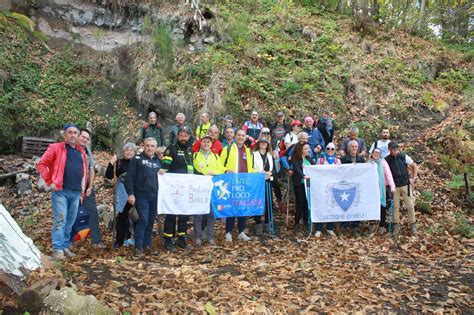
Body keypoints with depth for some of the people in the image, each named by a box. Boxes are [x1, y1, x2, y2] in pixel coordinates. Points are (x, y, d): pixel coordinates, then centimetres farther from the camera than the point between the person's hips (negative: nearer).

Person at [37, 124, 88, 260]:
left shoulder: (81, 151, 16)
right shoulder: (56, 148, 0)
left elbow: (84, 170, 24)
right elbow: (41, 164, -3)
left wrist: (83, 188, 16)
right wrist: (50, 182, -7)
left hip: (76, 192, 6)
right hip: (60, 191, -5)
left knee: (70, 222, 10)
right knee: (60, 220, -8)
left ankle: (65, 247, 20)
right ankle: (57, 249, -2)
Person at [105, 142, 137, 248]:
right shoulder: (119, 162, 5)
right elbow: (109, 176, -2)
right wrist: (111, 163, -10)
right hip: (123, 194, -1)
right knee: (122, 216, -1)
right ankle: (119, 241, 8)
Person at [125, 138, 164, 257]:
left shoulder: (157, 161, 17)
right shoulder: (137, 159, -1)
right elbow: (129, 177, -7)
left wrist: (162, 173, 3)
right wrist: (130, 193, -15)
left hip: (154, 196, 6)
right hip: (141, 196, -5)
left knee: (151, 221, 9)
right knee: (143, 220, -11)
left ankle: (147, 245, 20)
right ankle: (138, 247, -1)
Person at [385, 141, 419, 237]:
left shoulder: (404, 157, -3)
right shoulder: (387, 159, -3)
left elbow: (415, 166, 6)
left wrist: (414, 178, -1)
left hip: (405, 185, 0)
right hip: (394, 186, 0)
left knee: (410, 205, 3)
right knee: (395, 206, 5)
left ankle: (412, 224, 18)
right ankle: (396, 225, 18)